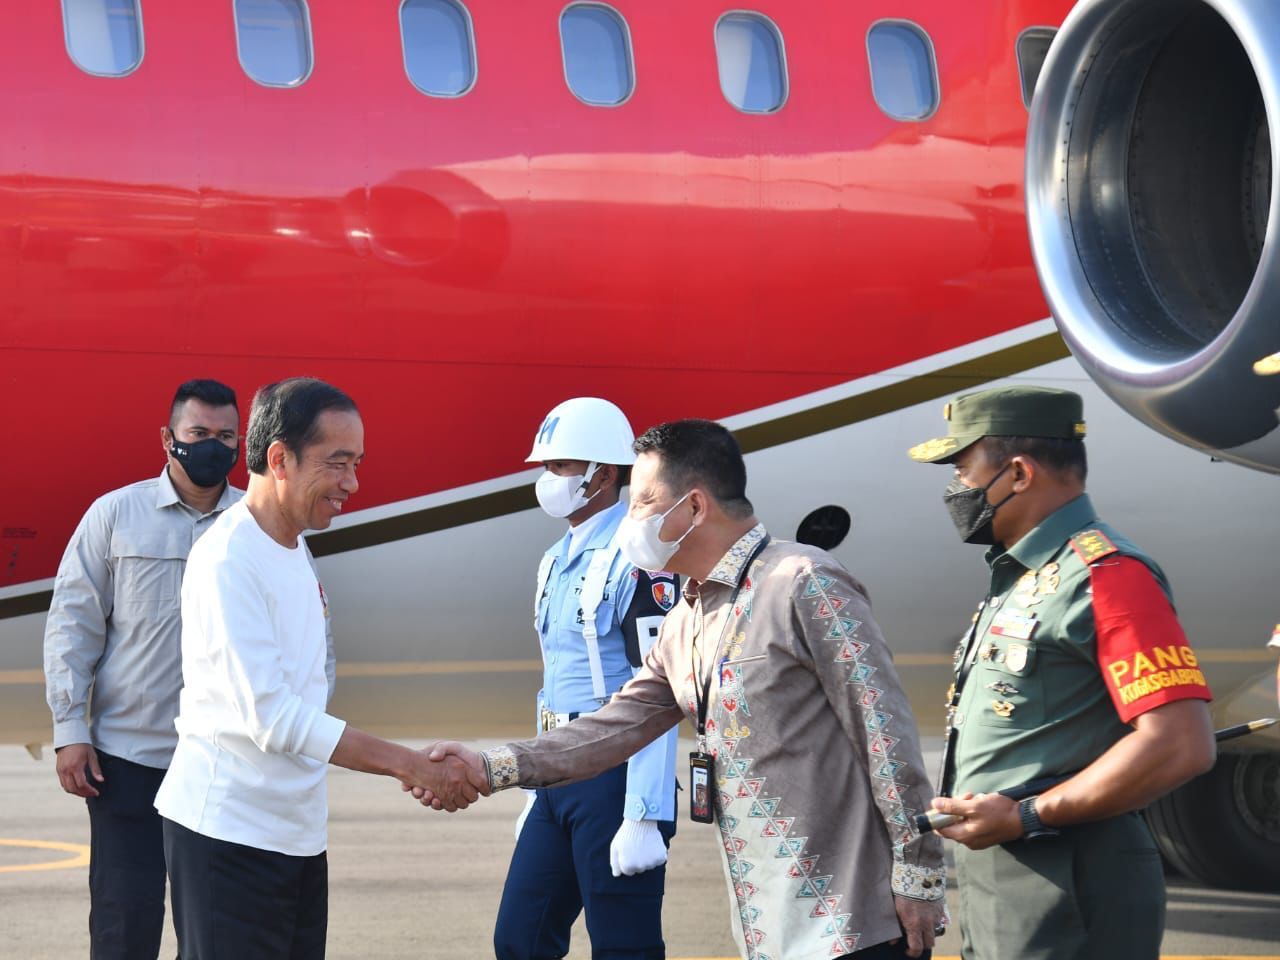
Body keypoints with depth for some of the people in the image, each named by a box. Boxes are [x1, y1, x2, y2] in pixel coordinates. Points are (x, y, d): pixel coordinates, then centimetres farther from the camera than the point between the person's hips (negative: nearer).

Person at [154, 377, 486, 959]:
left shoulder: (294, 549, 12)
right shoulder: (229, 559, -16)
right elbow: (270, 716, -21)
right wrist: (410, 767, -21)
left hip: (298, 832, 8)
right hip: (229, 831, -8)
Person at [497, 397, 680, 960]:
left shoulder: (636, 559, -14)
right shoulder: (556, 562, 15)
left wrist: (645, 818, -23)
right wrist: (537, 796, 22)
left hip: (614, 777, -9)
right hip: (561, 779, 9)